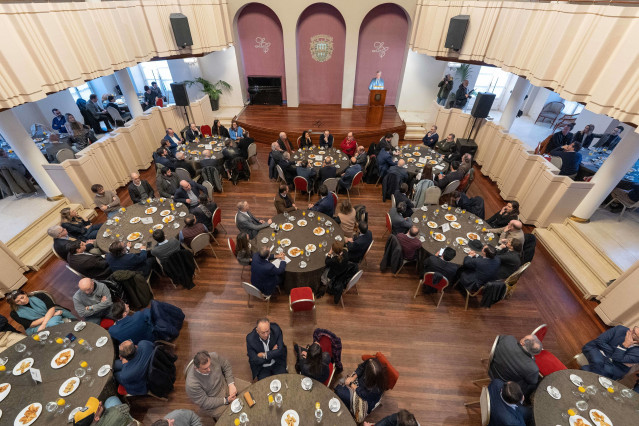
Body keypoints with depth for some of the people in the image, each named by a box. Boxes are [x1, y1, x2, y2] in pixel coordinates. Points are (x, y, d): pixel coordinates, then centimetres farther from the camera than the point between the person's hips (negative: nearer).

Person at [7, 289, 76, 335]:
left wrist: (43, 324, -23)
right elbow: (30, 325, -6)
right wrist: (52, 315, -17)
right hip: (36, 328, -2)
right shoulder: (15, 313, 4)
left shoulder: (40, 296, 3)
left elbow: (52, 307, -10)